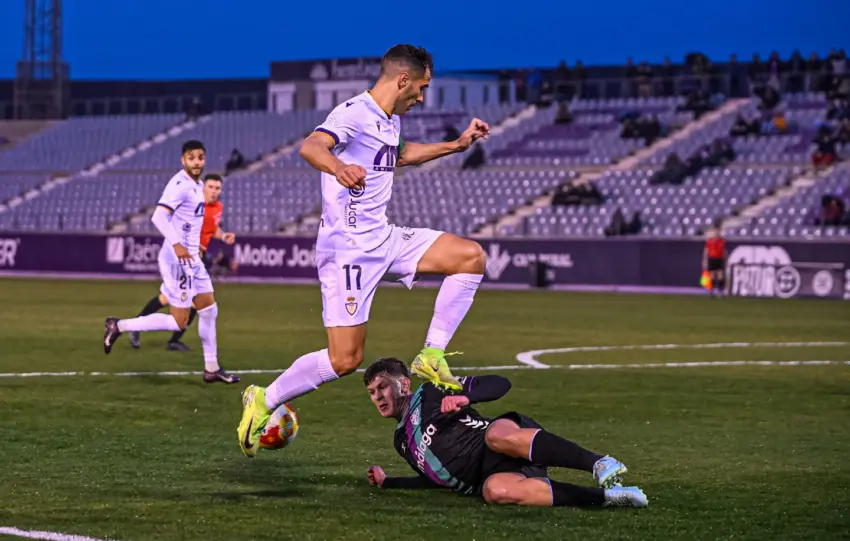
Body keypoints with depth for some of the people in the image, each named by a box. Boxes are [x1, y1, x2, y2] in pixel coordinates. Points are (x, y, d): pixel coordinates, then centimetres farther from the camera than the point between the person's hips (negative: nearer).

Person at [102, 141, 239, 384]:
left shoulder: (197, 185, 13)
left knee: (209, 309, 14)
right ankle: (120, 326, 1)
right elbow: (158, 216, -29)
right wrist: (176, 244, -39)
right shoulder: (180, 185, -18)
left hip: (191, 257, 10)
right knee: (179, 322, -7)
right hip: (178, 258, -10)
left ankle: (212, 368, 22)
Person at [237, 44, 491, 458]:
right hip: (349, 248, -9)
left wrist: (457, 145, 34)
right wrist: (338, 168, -58)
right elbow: (311, 146, -37)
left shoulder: (392, 121, 13)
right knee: (345, 359, -11)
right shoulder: (355, 113, -16)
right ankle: (263, 401, 9)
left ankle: (432, 356, 2)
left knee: (471, 257, -2)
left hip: (384, 238, 9)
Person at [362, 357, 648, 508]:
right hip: (488, 475, 4)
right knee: (496, 491, -37)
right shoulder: (402, 441, 31)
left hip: (511, 442, -4)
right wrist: (386, 482, 34)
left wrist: (465, 397, -14)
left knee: (498, 435, -43)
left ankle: (600, 464, -48)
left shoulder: (431, 394, 12)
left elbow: (499, 384, 5)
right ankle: (606, 494, -39)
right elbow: (438, 477, 38)